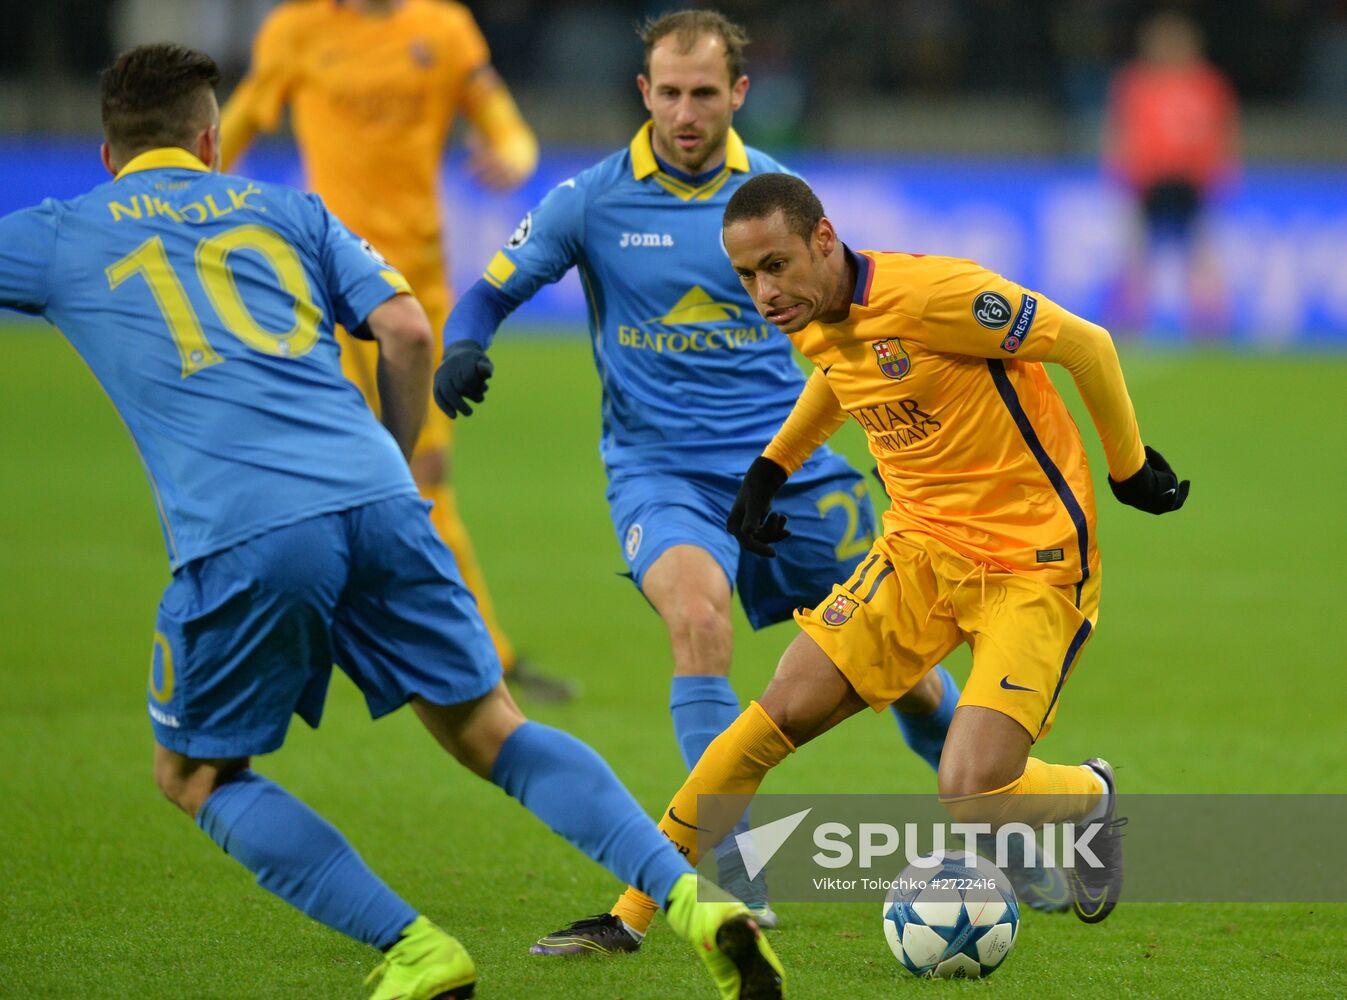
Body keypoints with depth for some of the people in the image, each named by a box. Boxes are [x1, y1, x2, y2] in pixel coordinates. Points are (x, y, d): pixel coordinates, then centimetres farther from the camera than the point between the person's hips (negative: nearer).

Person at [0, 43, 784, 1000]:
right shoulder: (285, 209, 24)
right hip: (375, 501, 3)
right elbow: (407, 329, 14)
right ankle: (691, 894, -5)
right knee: (489, 731, 13)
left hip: (237, 535, -3)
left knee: (196, 774, 16)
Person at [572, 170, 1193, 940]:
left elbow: (1087, 346, -17)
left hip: (1032, 565, -7)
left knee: (969, 797, -17)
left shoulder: (930, 294, -25)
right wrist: (774, 465, 23)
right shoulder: (812, 323, 1)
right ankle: (631, 910, 7)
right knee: (784, 711, -3)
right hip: (920, 546, 7)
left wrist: (1131, 468, -4)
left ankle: (1088, 797, 18)